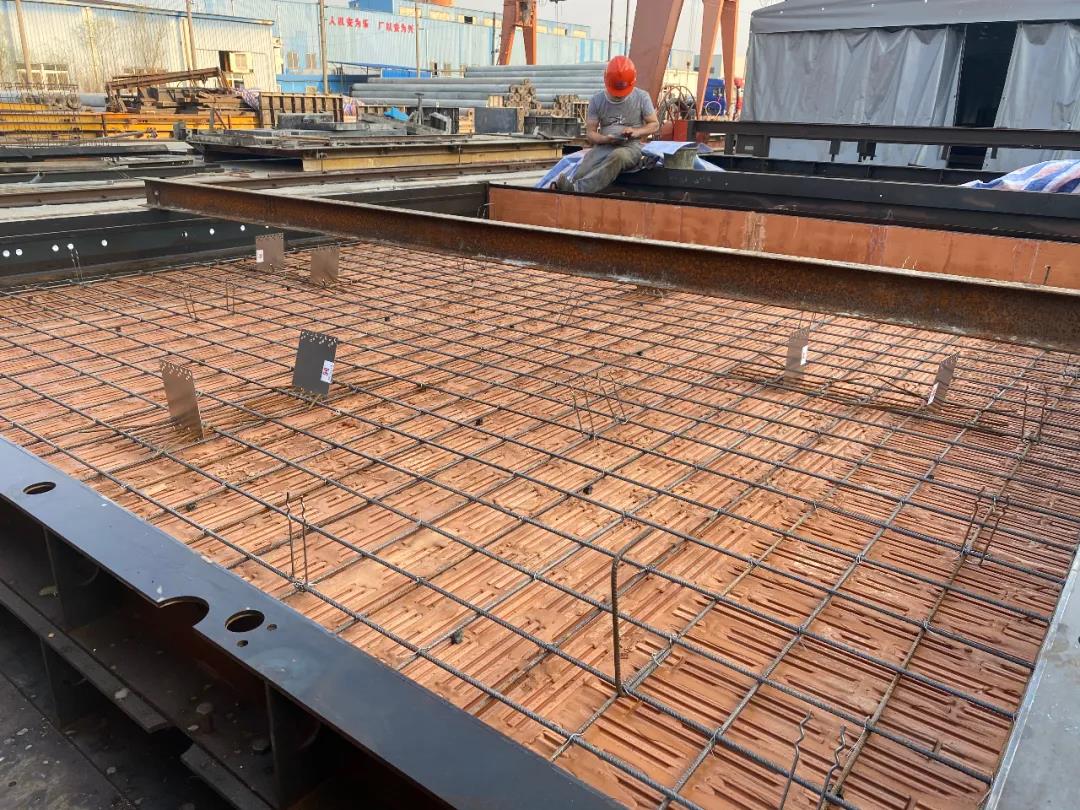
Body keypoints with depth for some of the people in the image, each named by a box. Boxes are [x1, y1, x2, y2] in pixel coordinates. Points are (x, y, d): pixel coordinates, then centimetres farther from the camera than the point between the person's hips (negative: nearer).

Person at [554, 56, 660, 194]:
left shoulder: (641, 97, 4)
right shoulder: (597, 100, 6)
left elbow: (655, 125, 9)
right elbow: (590, 133, 8)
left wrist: (636, 132, -11)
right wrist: (604, 139, -14)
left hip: (630, 147, -2)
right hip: (603, 146, 2)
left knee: (618, 156, -41)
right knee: (581, 173, -32)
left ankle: (576, 189, -54)